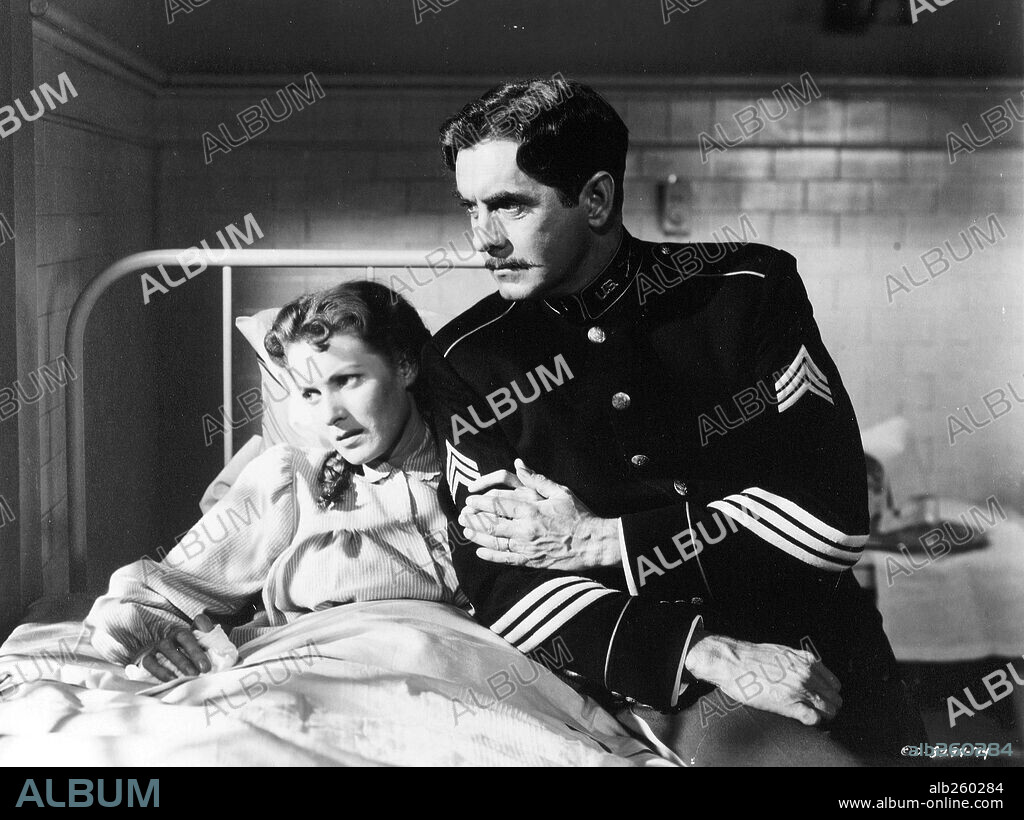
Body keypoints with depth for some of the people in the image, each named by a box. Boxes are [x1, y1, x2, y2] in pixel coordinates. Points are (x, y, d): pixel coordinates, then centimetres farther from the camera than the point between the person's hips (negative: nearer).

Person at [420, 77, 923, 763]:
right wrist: (706, 654, -18)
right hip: (646, 692, -2)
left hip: (823, 668, 3)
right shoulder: (465, 360, 2)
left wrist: (601, 541, -8)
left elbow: (830, 519, -5)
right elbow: (503, 584, -5)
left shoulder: (747, 289, 1)